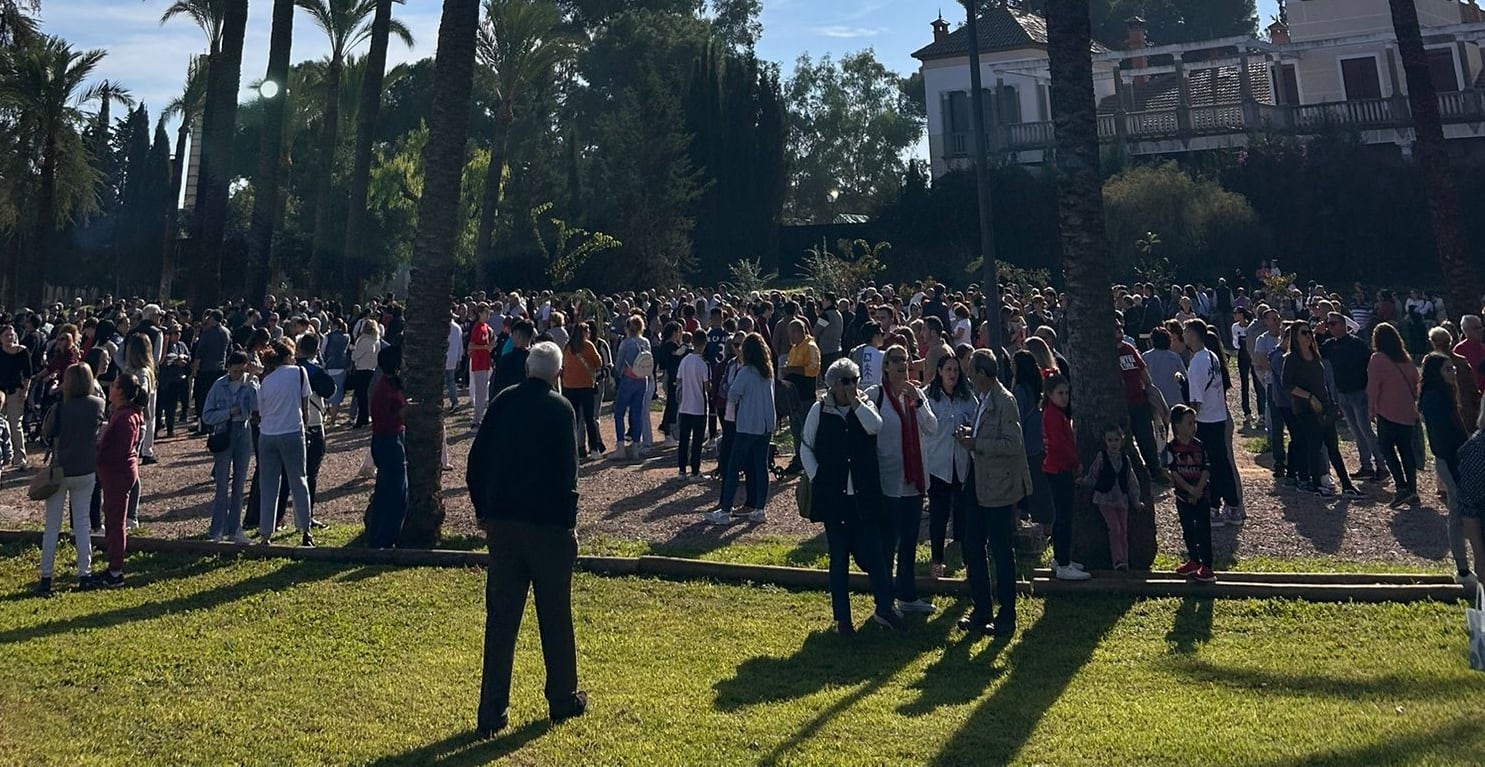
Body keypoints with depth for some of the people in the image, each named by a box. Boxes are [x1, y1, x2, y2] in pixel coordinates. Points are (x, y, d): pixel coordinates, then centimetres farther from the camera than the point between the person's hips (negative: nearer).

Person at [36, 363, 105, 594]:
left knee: (52, 527, 8)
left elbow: (46, 433, -2)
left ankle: (46, 578, 12)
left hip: (60, 473, -2)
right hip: (87, 473, 3)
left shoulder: (59, 409, -17)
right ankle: (85, 575, 12)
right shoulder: (98, 405, -8)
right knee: (82, 523, 12)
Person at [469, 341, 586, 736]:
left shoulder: (502, 402, 3)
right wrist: (569, 524, -2)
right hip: (547, 524, -4)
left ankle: (492, 712, 9)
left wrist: (483, 512, 15)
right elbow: (566, 474, -12)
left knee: (500, 617, 8)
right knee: (555, 616, 11)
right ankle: (563, 700, 24)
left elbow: (476, 463, 6)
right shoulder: (560, 409, -9)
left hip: (501, 522, 4)